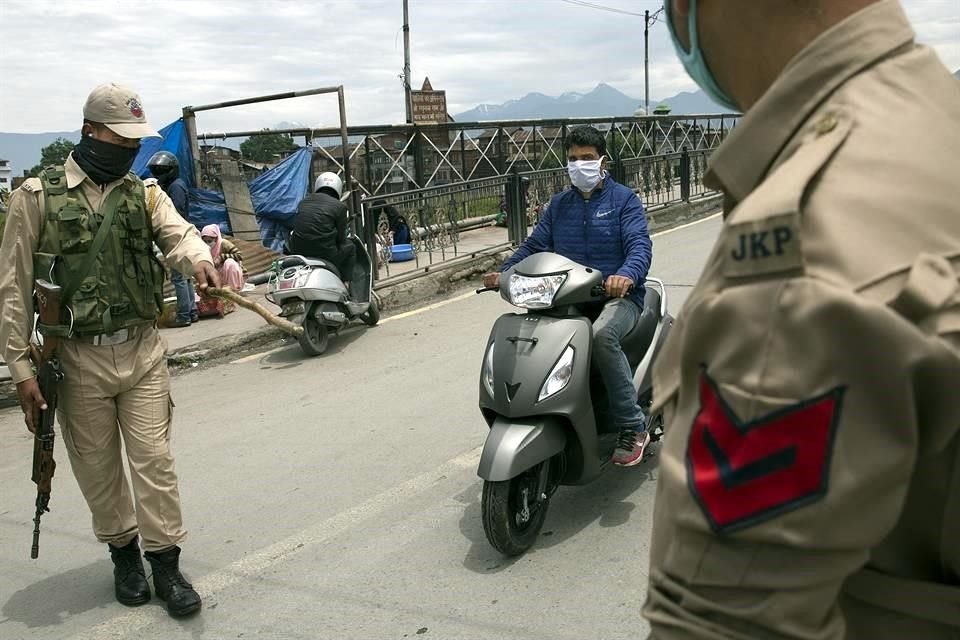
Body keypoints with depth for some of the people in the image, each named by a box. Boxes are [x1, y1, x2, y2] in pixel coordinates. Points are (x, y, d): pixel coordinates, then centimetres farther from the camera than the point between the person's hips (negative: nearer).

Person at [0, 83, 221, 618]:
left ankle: (165, 563, 17)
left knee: (155, 460, 4)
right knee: (97, 468, 11)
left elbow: (178, 233, -16)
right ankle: (124, 553, 32)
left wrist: (199, 259, -41)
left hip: (143, 352, 1)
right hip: (78, 358, -1)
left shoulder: (146, 194, 5)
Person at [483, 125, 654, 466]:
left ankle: (633, 427, -24)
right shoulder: (559, 204, 18)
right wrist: (503, 273, -6)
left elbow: (640, 245, -12)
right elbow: (534, 244, 12)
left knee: (601, 334, -37)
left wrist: (627, 275, -35)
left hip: (617, 297, -5)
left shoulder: (623, 199, 2)